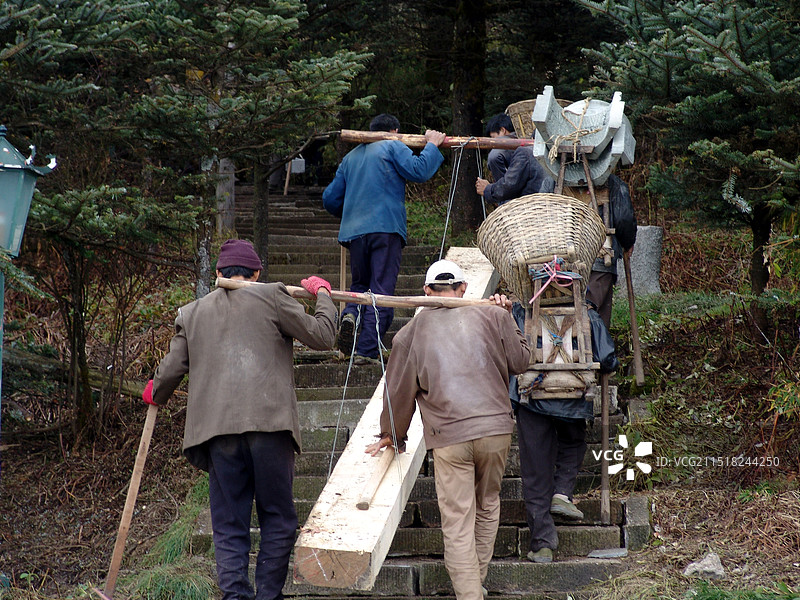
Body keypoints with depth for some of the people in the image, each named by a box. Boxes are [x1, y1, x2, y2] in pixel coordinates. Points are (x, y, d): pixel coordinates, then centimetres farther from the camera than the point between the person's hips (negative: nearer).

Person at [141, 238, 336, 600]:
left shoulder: (192, 313, 14)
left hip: (219, 432, 2)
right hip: (270, 423, -2)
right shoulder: (272, 297, 4)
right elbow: (322, 337, 5)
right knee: (277, 519, 8)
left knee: (229, 526, 6)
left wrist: (156, 395, 40)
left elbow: (171, 370, 18)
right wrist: (323, 295, 23)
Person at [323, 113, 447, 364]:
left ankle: (350, 314, -14)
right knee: (381, 290, -4)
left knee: (360, 285, 19)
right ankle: (366, 351, -11)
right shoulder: (393, 147, 6)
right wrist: (431, 145, 6)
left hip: (354, 231, 5)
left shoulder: (351, 157, 23)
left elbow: (330, 199, 23)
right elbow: (419, 171, -10)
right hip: (386, 228, -5)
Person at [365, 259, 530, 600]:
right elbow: (520, 361, 14)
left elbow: (399, 391, 14)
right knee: (487, 508, 21)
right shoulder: (491, 316, 5)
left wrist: (392, 436, 29)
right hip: (496, 430, 2)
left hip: (449, 438, -2)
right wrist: (506, 319, 25)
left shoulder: (411, 333, 7)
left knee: (457, 525, 1)